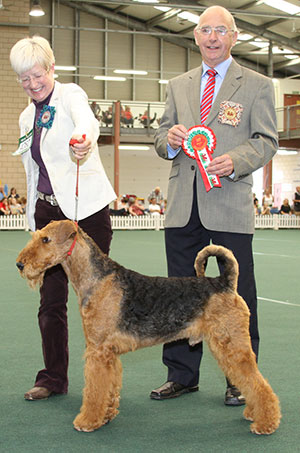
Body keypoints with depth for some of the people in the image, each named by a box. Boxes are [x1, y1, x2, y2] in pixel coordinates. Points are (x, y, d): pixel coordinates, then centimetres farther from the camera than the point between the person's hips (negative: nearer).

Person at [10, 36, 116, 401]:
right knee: (50, 298, 7)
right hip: (47, 212, 6)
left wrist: (83, 139, -52)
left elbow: (86, 118, -29)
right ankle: (53, 377, 17)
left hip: (86, 209, -6)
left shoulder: (70, 95, -4)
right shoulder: (26, 117, 16)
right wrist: (34, 214, 21)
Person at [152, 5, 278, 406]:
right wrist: (169, 139, -7)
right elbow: (161, 139, 17)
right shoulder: (178, 86, 17)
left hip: (230, 202, -4)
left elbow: (266, 141, -1)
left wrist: (234, 161, -19)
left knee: (239, 292, 1)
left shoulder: (258, 86, 5)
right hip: (183, 204, 4)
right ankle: (182, 374, 19)